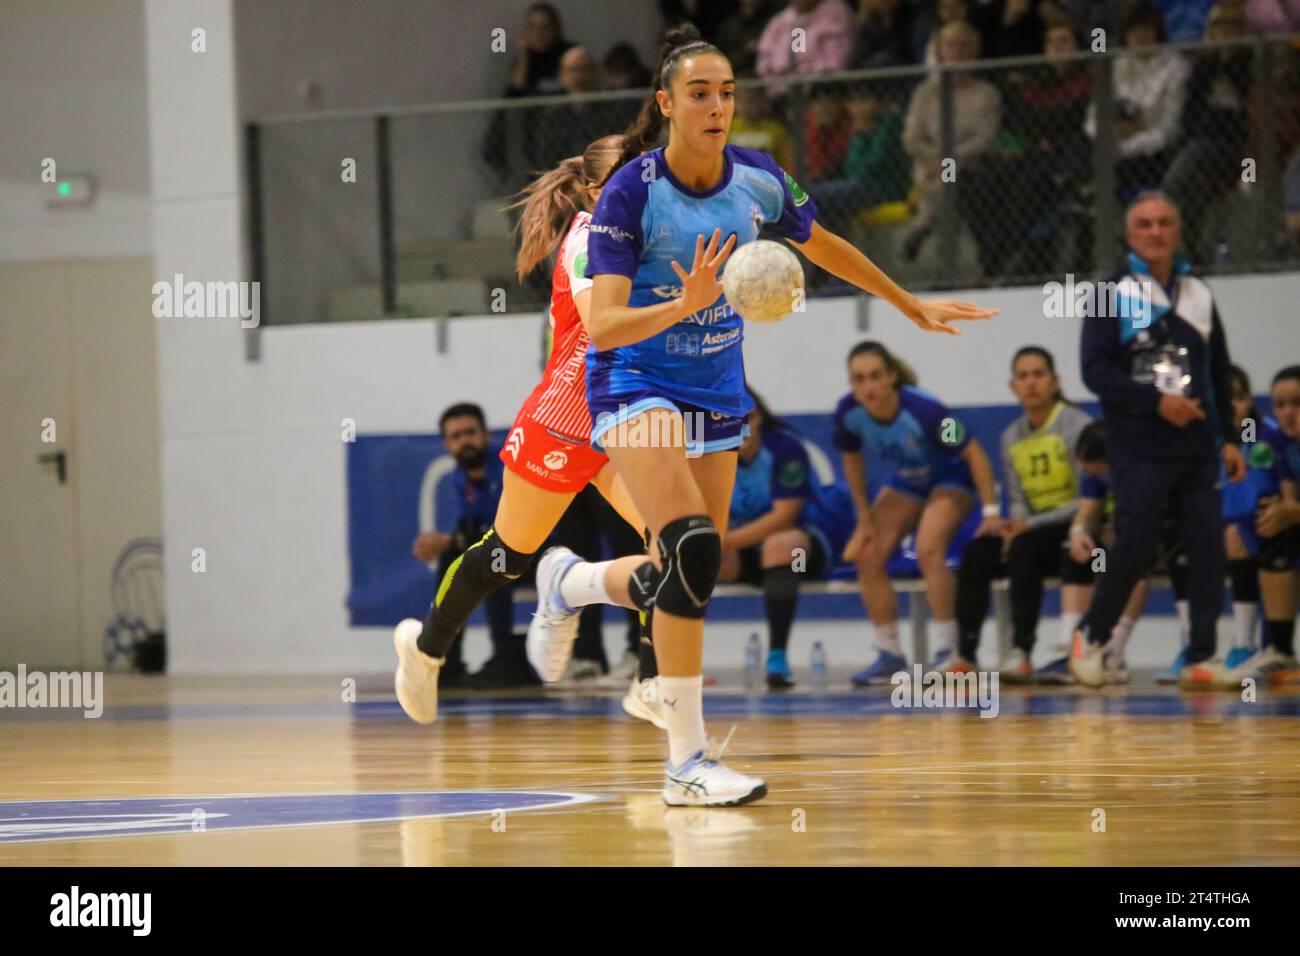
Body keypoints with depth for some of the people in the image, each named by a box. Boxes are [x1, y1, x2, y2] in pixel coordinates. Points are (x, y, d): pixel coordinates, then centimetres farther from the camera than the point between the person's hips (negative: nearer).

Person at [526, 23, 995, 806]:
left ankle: (569, 583, 41)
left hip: (717, 391, 6)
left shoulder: (757, 179, -5)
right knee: (695, 549, -25)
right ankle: (688, 762, -21)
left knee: (689, 577, 7)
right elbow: (603, 326, -25)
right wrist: (684, 304, -41)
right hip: (637, 384, -6)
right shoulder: (632, 192, -19)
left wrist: (912, 306, 23)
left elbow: (822, 246, 17)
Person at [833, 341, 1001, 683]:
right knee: (868, 557, -7)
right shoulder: (849, 412, -21)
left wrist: (991, 511, -28)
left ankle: (948, 653, -21)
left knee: (928, 550, -28)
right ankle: (890, 655, 7)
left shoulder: (923, 410, -36)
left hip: (950, 479, -6)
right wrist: (865, 519, 2)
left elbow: (973, 453, -26)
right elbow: (853, 461, 0)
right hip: (903, 483, 6)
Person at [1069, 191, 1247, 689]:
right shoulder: (1112, 294, 1)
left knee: (1208, 547, -4)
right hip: (1140, 447, -4)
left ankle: (1201, 658, -1)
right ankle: (1091, 637, 10)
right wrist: (1156, 402, -17)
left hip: (1198, 447, 4)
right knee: (1135, 547, -10)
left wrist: (1228, 438, 13)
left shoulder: (1198, 294, 15)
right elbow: (1095, 369, -8)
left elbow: (1219, 372, 20)